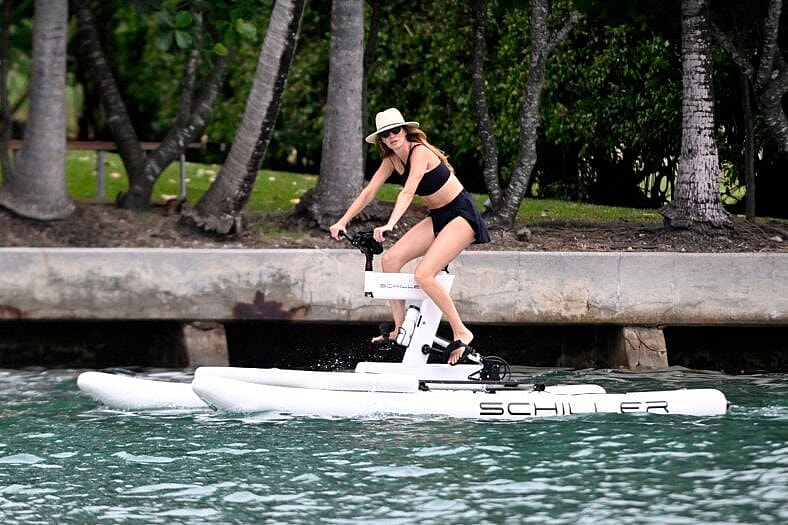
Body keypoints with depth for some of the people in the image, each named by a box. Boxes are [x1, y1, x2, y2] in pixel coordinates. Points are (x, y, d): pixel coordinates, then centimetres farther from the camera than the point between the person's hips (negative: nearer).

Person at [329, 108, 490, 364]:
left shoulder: (419, 152, -21)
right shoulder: (392, 159, 4)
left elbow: (408, 192, -33)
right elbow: (369, 192, 4)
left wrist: (390, 225, -45)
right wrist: (342, 222, -5)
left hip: (462, 215, -8)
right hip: (438, 218, 9)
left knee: (423, 274, -23)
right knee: (390, 259, -7)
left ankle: (461, 332, -10)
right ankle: (400, 329, 1)